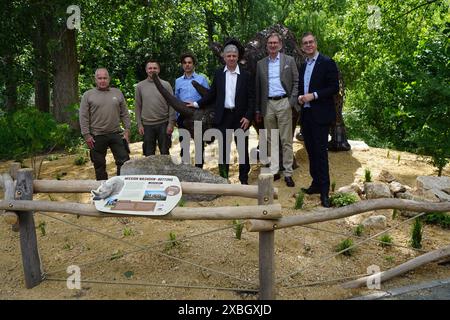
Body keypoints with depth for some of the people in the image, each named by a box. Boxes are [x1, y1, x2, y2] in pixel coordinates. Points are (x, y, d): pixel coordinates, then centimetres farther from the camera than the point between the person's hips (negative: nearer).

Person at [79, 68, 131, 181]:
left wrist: (127, 130, 3)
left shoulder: (117, 93, 10)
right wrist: (86, 135, -7)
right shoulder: (88, 95, 2)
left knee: (124, 161, 2)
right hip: (96, 137, -2)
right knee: (99, 165, 7)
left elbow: (125, 114, 11)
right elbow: (83, 117, -1)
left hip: (116, 134, 2)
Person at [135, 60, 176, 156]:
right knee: (149, 154, 8)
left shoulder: (166, 85, 2)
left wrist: (171, 123, -7)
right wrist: (139, 124, 2)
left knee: (165, 153, 6)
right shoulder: (140, 86, 6)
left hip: (163, 124, -1)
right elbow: (138, 107, 7)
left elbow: (171, 105, 0)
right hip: (147, 125, 1)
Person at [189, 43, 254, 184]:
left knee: (243, 148, 5)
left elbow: (251, 98, -1)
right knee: (223, 149, 6)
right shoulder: (218, 74, 8)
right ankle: (223, 178, 16)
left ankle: (244, 179, 16)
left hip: (240, 117, -1)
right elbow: (212, 94, 10)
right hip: (223, 116, 2)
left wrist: (248, 116, -9)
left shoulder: (245, 75, 1)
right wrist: (197, 104, 2)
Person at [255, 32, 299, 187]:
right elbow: (258, 87, 11)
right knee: (271, 140, 8)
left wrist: (293, 101, -8)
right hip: (267, 104, 3)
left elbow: (296, 81, 3)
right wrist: (257, 109, 9)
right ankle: (274, 171, 15)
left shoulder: (289, 60, 4)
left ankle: (288, 173, 7)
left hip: (283, 103, -3)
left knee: (286, 140, 0)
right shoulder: (261, 64, 10)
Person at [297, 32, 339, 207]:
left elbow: (334, 87, -10)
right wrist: (300, 97, 2)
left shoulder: (327, 63, -5)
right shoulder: (303, 66, 16)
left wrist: (313, 95, -18)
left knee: (320, 151, -7)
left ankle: (324, 191, -1)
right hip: (306, 114, 7)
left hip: (320, 115, -7)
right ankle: (316, 183, 21)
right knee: (311, 151, 10)